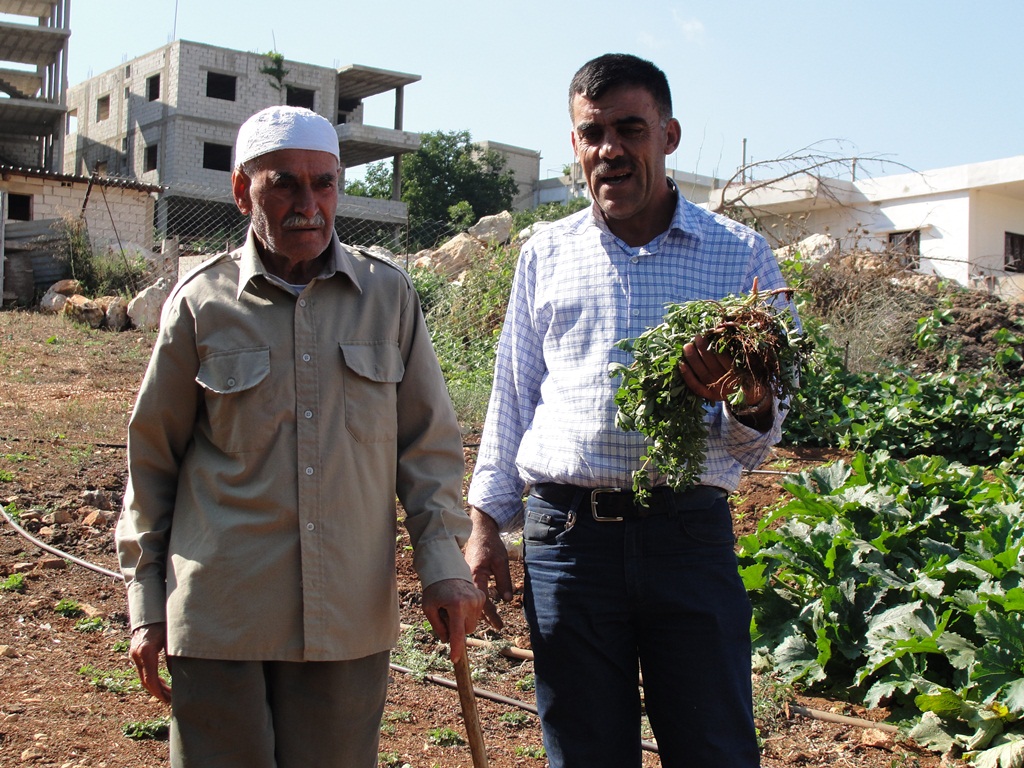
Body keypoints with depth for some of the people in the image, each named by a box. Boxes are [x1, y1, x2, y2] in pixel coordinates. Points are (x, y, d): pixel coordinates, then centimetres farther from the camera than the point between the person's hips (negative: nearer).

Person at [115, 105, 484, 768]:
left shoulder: (389, 295, 4)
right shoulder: (201, 303, 1)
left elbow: (429, 443, 9)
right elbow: (152, 458, 8)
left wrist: (445, 564, -1)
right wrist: (145, 603, 9)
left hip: (351, 615, 1)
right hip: (221, 614, -1)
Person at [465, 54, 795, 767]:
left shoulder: (740, 253, 6)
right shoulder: (546, 253, 12)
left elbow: (765, 432, 6)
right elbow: (512, 396, 16)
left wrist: (748, 404, -18)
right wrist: (487, 521, 9)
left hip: (690, 536, -1)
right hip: (565, 534, 2)